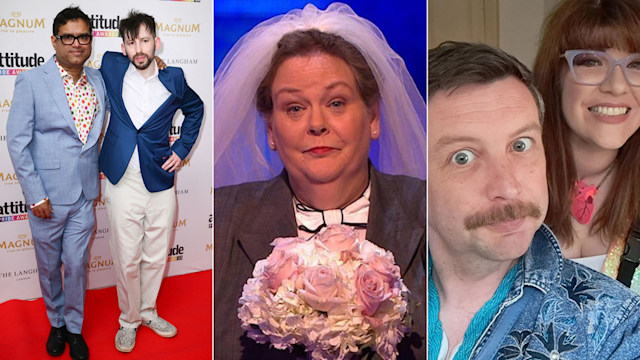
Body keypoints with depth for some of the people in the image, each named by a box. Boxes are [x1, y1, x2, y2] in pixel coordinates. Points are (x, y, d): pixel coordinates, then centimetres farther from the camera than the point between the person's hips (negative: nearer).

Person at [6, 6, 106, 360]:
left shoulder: (98, 80, 4)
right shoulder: (31, 81, -9)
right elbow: (17, 143, -10)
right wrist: (35, 195, -13)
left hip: (84, 195, 3)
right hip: (47, 197, -3)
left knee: (77, 266, 11)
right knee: (49, 267, 14)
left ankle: (74, 327, 30)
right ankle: (56, 323, 36)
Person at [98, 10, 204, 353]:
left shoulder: (174, 80, -1)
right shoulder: (111, 67, -2)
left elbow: (195, 109, 18)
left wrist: (182, 149, 9)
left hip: (161, 183, 1)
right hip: (123, 183, -1)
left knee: (156, 257, 13)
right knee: (126, 260, 5)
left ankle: (148, 312, 34)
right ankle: (128, 320, 25)